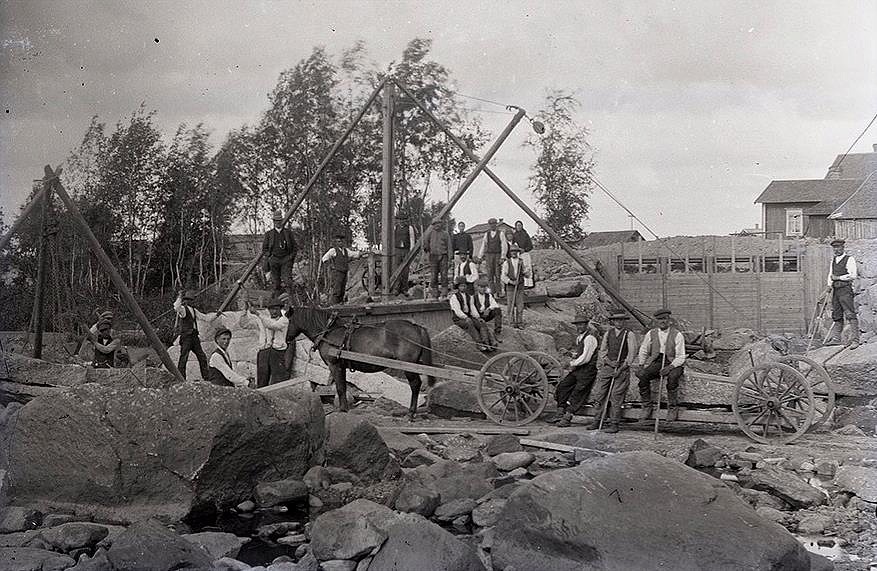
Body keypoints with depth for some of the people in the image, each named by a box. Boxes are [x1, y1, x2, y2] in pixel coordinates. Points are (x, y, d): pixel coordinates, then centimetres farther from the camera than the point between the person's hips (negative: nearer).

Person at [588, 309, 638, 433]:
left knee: (616, 396, -7)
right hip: (607, 366, 4)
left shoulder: (629, 335, 1)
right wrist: (609, 361, -7)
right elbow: (602, 351, 12)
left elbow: (632, 353, -3)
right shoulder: (608, 333, 13)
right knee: (599, 393, 0)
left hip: (622, 368, -4)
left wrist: (621, 368, -11)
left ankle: (614, 424, -3)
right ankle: (598, 420, 9)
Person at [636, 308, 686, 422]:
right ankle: (647, 407, -14)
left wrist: (670, 367, -22)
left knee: (672, 376, -36)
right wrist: (641, 366, 4)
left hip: (673, 363, -3)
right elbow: (643, 351, 18)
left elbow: (681, 357, -7)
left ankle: (673, 408, -19)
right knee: (642, 375, -27)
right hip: (656, 362, 3)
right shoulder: (651, 334, 7)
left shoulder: (677, 335, -3)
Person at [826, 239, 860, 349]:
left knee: (850, 314, -11)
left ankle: (854, 340, -14)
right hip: (835, 290, 8)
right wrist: (830, 284, 9)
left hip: (845, 290, -8)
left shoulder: (849, 259, -5)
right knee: (836, 315, 11)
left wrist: (838, 278, -10)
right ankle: (836, 338, 17)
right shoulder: (833, 260, 18)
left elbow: (853, 275, -13)